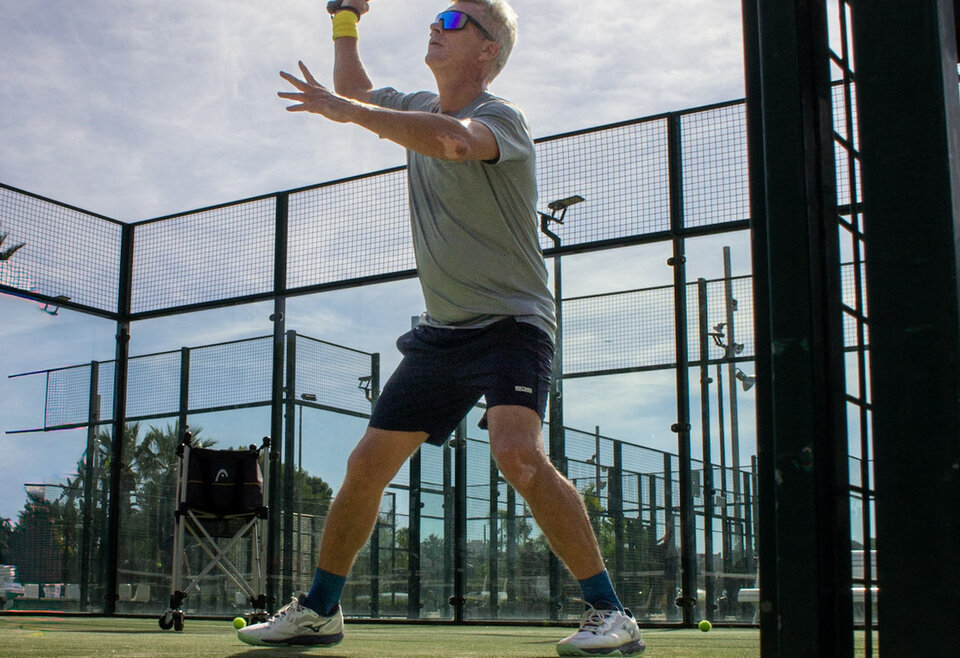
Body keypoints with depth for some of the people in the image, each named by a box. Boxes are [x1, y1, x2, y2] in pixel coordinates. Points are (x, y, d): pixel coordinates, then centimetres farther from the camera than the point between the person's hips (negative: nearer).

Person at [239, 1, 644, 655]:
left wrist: (345, 110, -32)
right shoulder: (416, 108, 10)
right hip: (442, 331, 7)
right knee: (368, 465, 8)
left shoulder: (501, 117, -13)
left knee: (517, 453, -30)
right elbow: (356, 92, 32)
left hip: (512, 322, -7)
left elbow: (455, 139, -38)